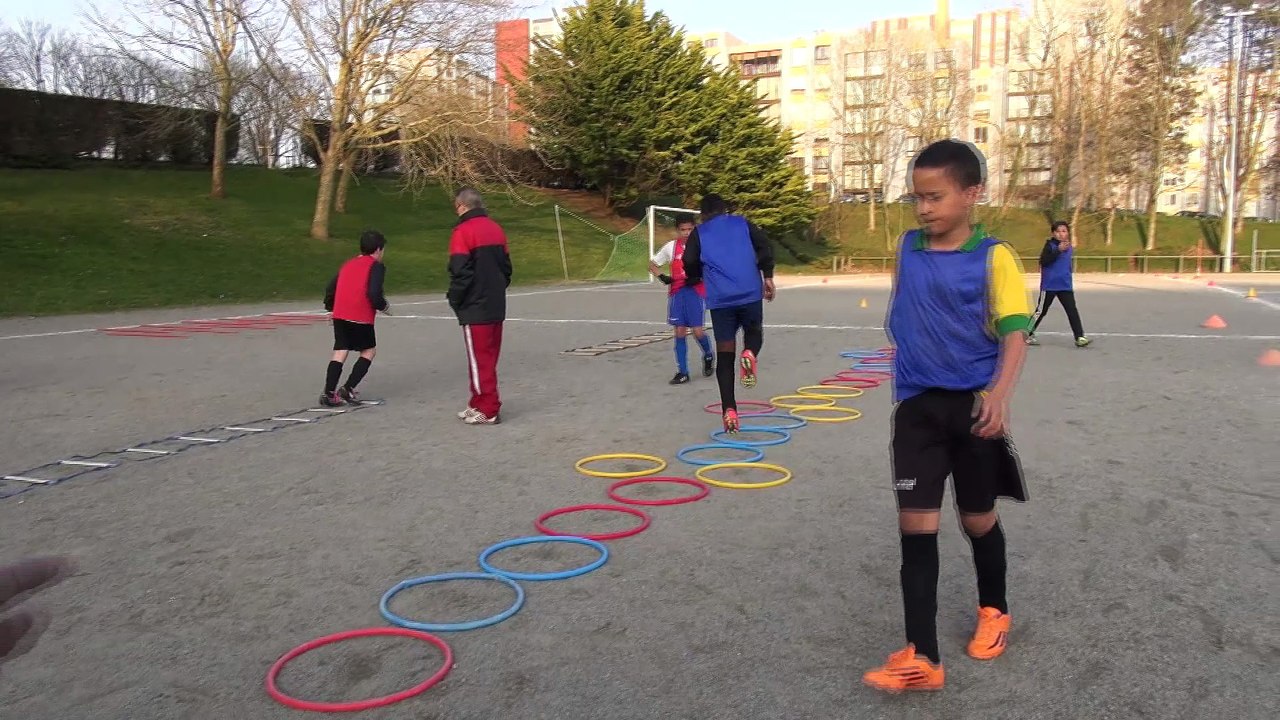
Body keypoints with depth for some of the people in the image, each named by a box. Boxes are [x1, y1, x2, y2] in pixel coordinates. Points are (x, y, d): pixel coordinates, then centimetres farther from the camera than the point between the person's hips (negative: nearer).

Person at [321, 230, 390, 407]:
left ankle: (329, 393, 0)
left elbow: (330, 288, 19)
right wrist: (384, 307, 3)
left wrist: (330, 306, 35)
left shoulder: (347, 264, 19)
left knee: (340, 352, 8)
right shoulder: (376, 266, -1)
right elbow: (374, 293, -15)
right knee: (369, 351, 11)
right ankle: (348, 388, 2)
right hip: (361, 318, -6)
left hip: (340, 315, 6)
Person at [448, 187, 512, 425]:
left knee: (479, 360, 0)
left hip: (474, 308, -7)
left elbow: (460, 272, -17)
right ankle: (479, 404, 25)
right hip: (496, 306, 8)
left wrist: (454, 300, -3)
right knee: (489, 357, 14)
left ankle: (489, 410, 4)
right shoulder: (496, 229, 10)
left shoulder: (463, 231, -12)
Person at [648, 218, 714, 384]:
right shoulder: (671, 247, 4)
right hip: (677, 293, 2)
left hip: (696, 291, -2)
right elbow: (652, 264, 14)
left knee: (697, 331, -8)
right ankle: (682, 372, 9)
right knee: (680, 332, 1)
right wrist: (663, 277, -4)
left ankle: (708, 356, 25)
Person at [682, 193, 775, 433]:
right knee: (754, 333, 23)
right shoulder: (742, 223, 15)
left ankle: (729, 410, -6)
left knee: (724, 356, 4)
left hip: (720, 299, 0)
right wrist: (767, 276, 4)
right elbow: (764, 246, 1)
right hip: (750, 294, 0)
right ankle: (750, 353, -14)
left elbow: (690, 263, 1)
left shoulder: (698, 233, 13)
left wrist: (695, 279, 21)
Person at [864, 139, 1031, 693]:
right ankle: (920, 658, 1)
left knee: (977, 518, 13)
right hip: (916, 405, 3)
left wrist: (1000, 392, -31)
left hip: (973, 406, -3)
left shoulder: (992, 256, -10)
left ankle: (993, 611, 42)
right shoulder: (906, 248, 4)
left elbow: (1014, 331, -16)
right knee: (915, 524, -4)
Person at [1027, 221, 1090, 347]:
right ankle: (1028, 335, 16)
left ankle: (1080, 337, -6)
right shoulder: (1050, 245, -8)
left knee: (1072, 311, -5)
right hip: (1049, 286, -5)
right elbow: (1043, 261, -23)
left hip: (1065, 286, 5)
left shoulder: (1068, 247, 10)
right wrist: (1058, 250, -29)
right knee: (1041, 311, 3)